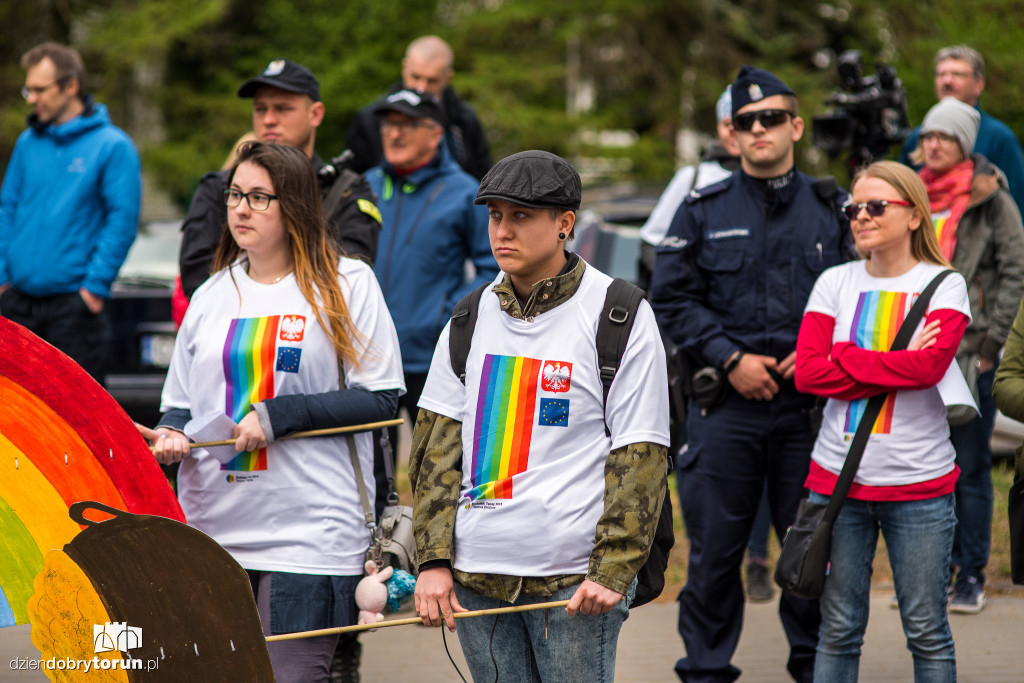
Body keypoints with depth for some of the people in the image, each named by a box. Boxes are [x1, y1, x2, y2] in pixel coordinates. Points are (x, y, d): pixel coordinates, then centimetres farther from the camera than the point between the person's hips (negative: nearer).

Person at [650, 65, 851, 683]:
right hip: (725, 403, -1)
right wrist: (729, 359, -8)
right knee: (714, 545, 1)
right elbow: (672, 300, 2)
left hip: (810, 402, 1)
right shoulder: (703, 211, 6)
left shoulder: (832, 209, 8)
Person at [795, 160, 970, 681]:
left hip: (918, 482, -2)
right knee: (838, 629, 5)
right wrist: (897, 367, -12)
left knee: (927, 632, 3)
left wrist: (845, 357, -11)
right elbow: (808, 373, -5)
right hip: (838, 477, 2)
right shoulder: (835, 283, 7)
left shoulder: (944, 286, 0)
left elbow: (930, 366, -17)